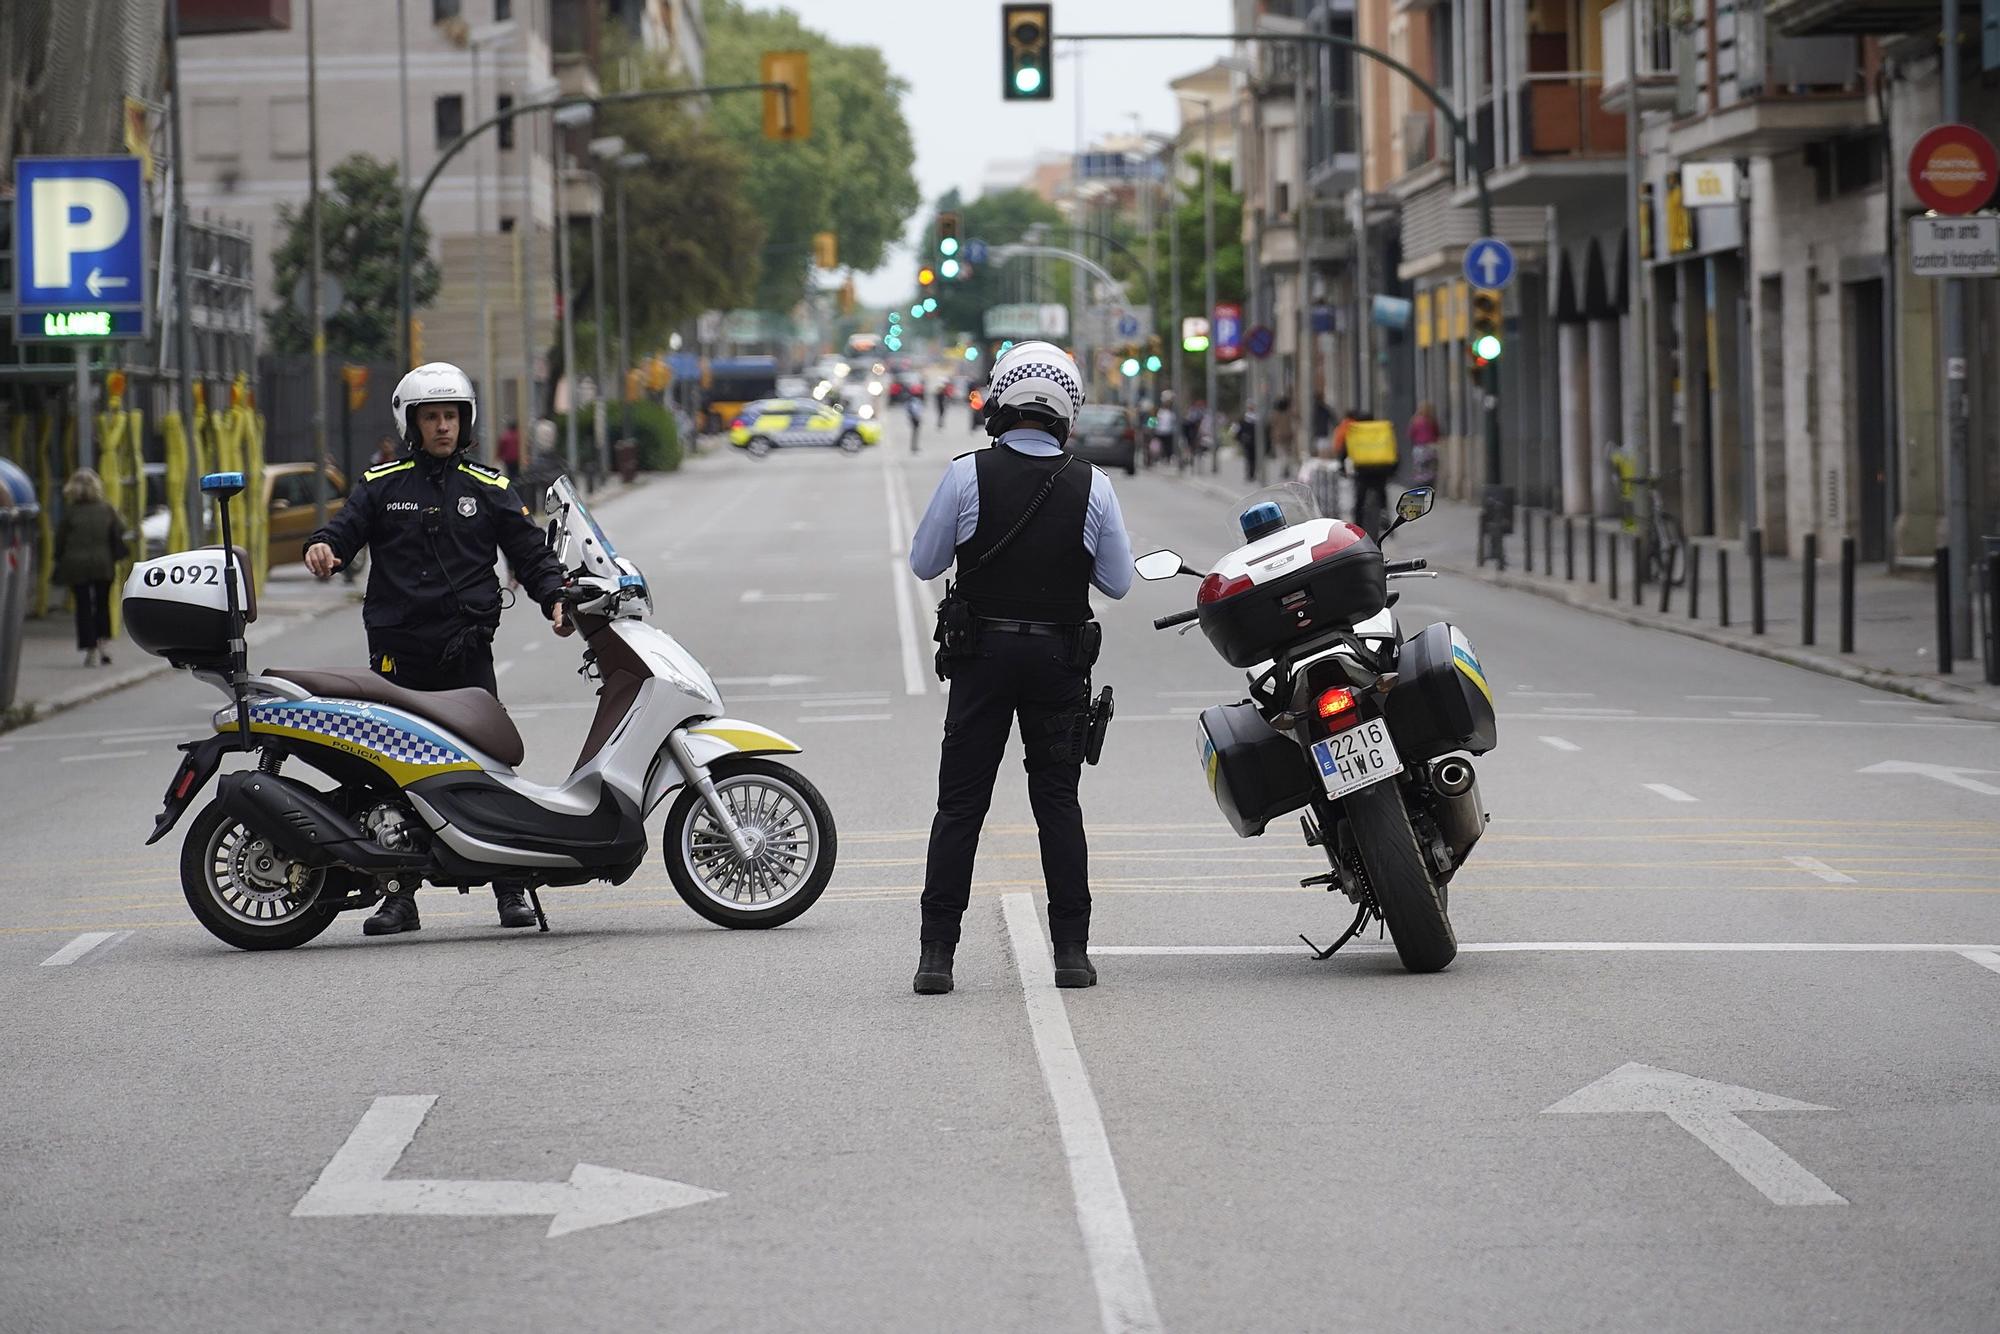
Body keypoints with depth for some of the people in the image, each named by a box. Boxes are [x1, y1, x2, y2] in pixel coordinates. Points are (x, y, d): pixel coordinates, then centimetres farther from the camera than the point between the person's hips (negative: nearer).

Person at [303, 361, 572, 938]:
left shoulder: (489, 489, 12)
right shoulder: (381, 485, 11)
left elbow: (531, 553, 12)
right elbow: (347, 528, 3)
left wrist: (554, 598, -5)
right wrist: (322, 547, -20)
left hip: (466, 651, 0)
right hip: (397, 648, 0)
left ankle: (511, 888, 1)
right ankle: (400, 895, 6)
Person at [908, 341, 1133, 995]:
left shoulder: (967, 476, -9)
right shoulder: (1091, 486, -4)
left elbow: (924, 563, 0)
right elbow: (1117, 582, 3)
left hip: (981, 656, -1)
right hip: (1060, 657, 1)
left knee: (960, 804, 4)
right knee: (1058, 801, 9)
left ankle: (937, 953, 0)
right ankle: (1072, 951, 6)